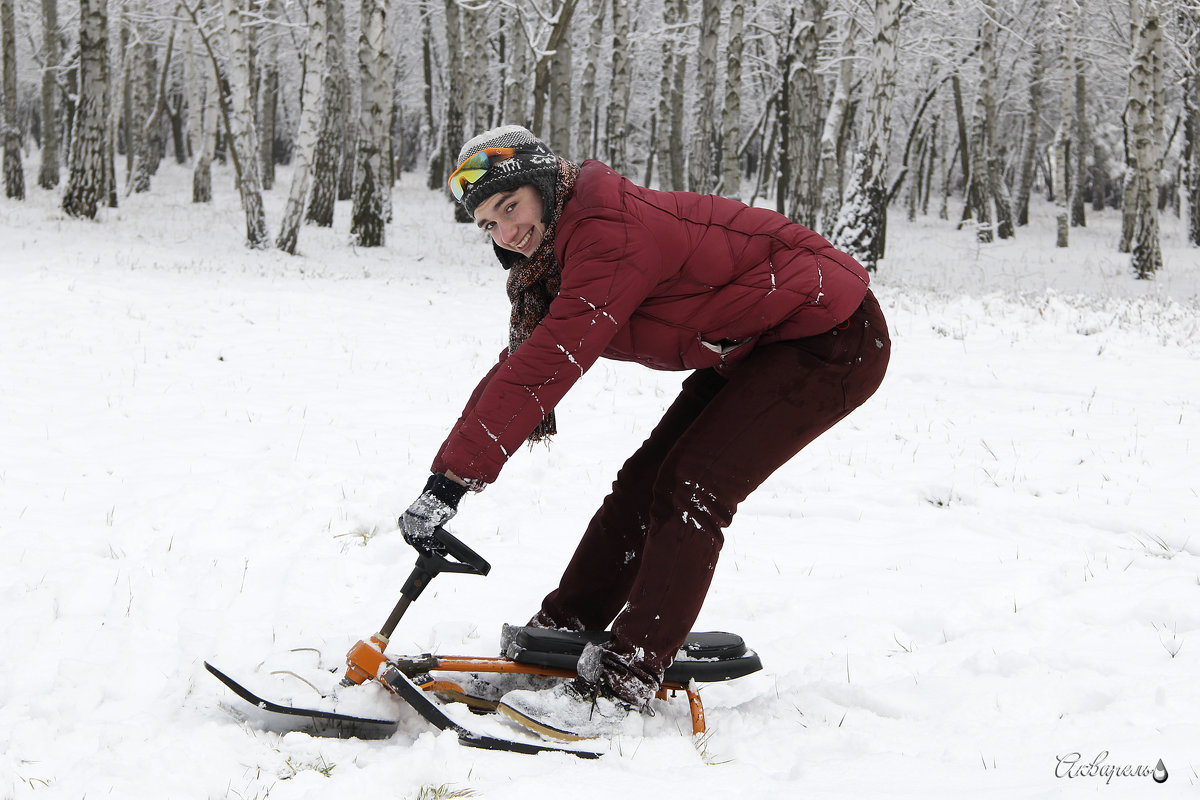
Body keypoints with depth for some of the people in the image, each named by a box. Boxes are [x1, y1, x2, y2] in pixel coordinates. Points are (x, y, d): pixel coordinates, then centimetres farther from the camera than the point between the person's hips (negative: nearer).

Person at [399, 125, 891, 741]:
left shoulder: (611, 233, -28)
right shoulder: (565, 246, 3)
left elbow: (545, 366, -33)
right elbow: (522, 358, 10)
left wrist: (453, 476, -32)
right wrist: (457, 461, 0)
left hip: (833, 342, -10)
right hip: (751, 348, 10)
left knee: (689, 490, -16)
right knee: (645, 478, 6)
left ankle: (618, 689, -15)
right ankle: (558, 633, 19)